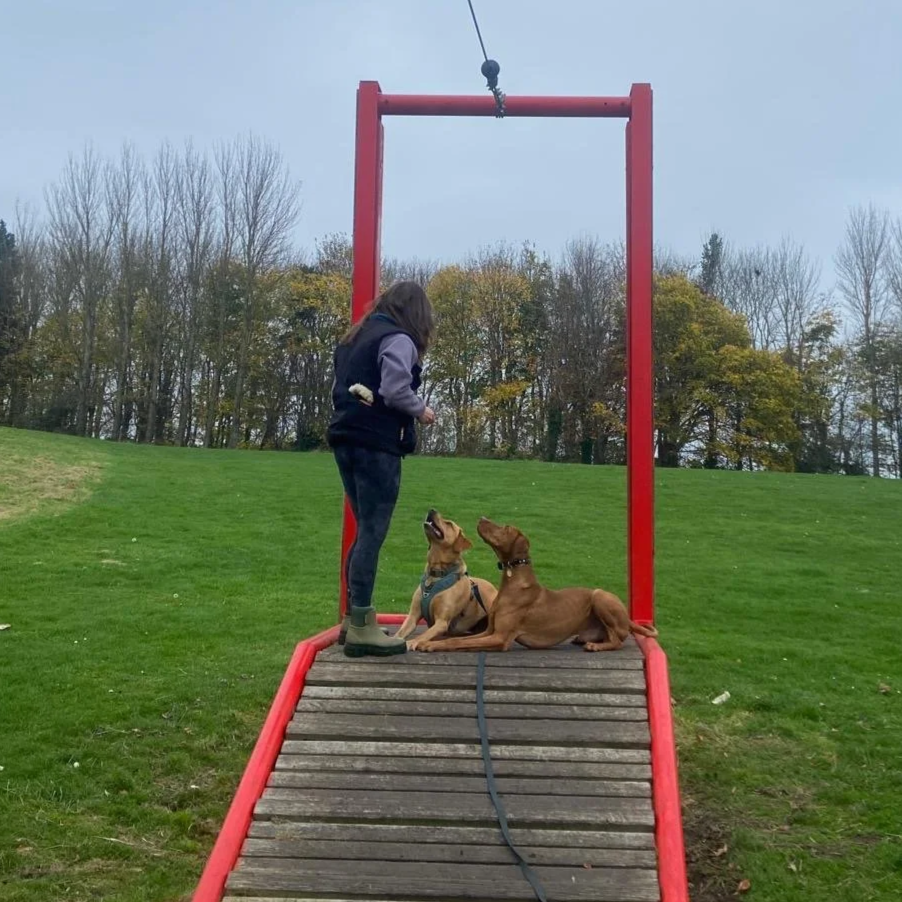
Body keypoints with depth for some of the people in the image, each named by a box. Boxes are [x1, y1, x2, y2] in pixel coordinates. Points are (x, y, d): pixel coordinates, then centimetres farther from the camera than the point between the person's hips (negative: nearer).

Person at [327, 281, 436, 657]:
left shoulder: (355, 337, 21)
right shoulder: (398, 339, -7)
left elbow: (339, 389, 21)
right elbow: (395, 391, -18)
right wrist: (421, 410, -2)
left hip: (347, 439, 9)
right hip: (377, 444, -9)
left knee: (364, 532, 15)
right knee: (372, 534, -8)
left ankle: (354, 619, 19)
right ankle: (361, 629, -8)